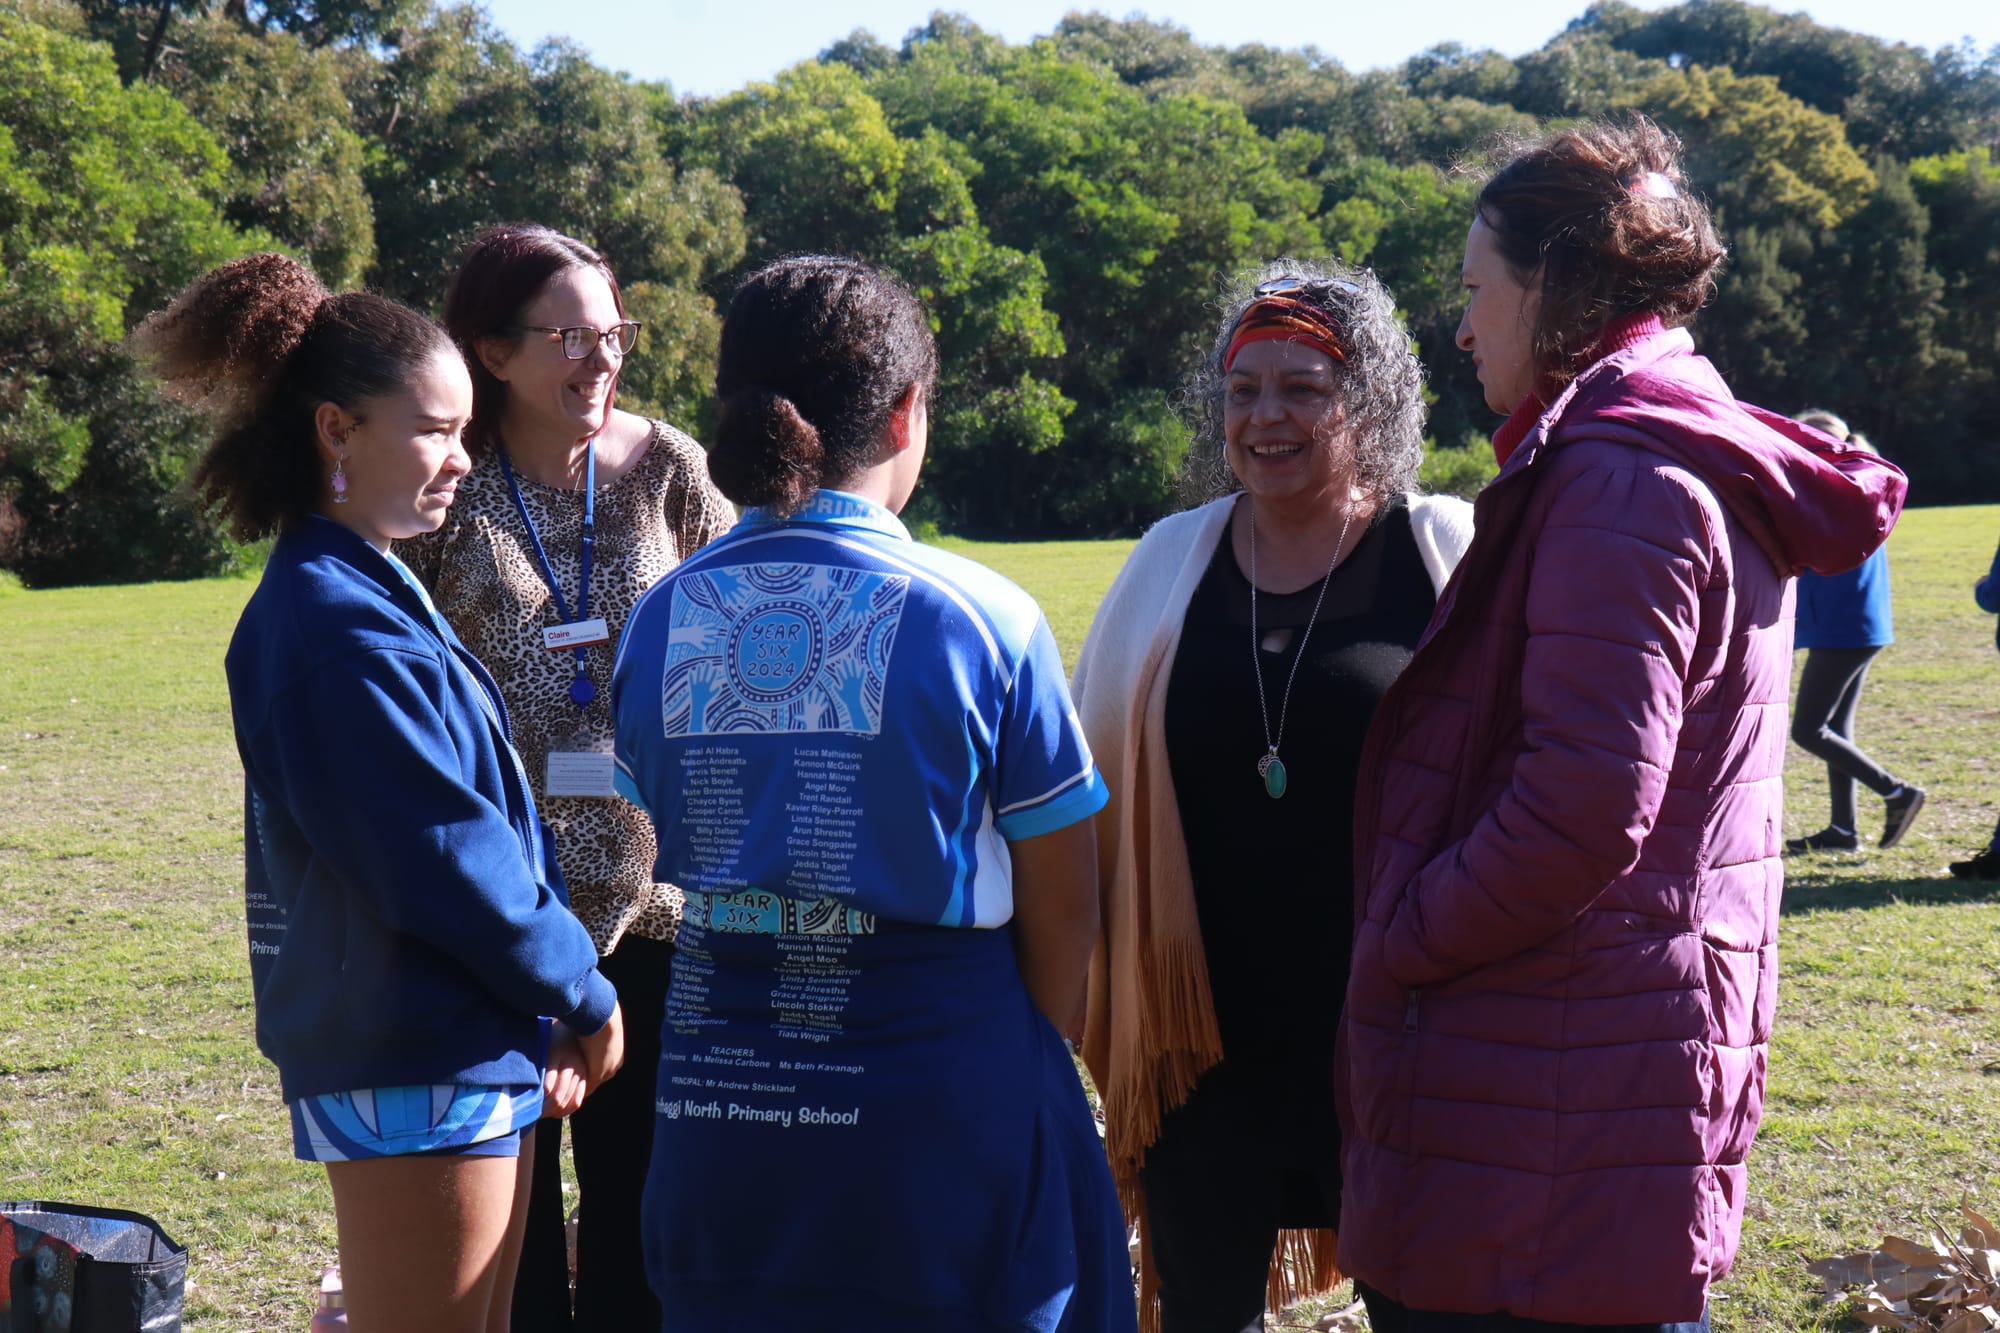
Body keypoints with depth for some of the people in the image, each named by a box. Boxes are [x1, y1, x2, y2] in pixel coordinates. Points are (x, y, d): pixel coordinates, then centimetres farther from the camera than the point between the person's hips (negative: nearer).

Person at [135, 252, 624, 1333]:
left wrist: (553, 997, 9)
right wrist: (582, 993, -7)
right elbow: (446, 863, -20)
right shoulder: (338, 631, -18)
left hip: (467, 1052, 10)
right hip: (413, 1072, -10)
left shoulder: (367, 601, 14)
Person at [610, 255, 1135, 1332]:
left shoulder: (659, 623, 0)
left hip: (722, 1125, 4)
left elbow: (684, 859, 9)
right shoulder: (978, 619, -11)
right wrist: (1018, 1058, 12)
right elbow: (1061, 908, -5)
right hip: (944, 1118, -3)